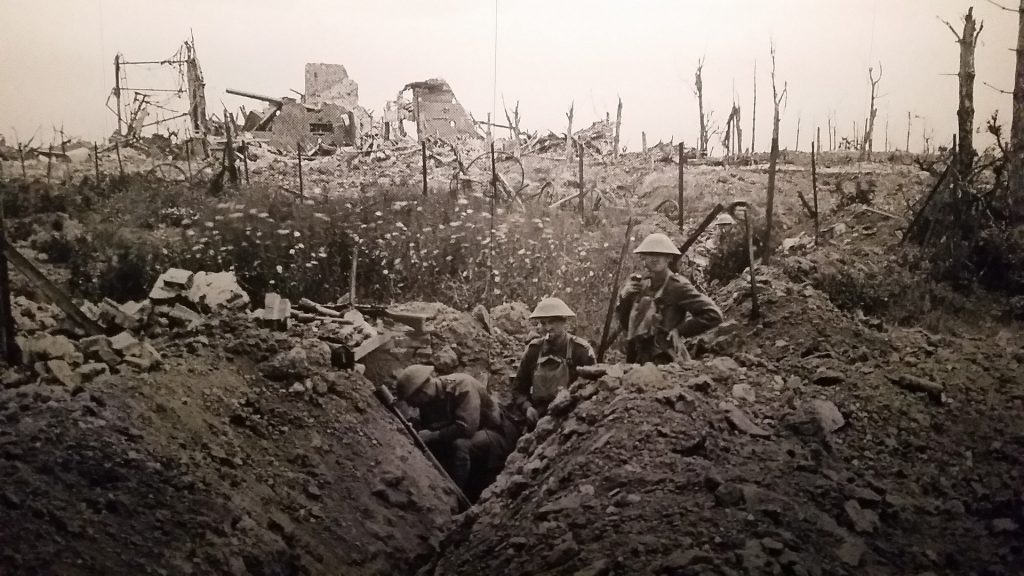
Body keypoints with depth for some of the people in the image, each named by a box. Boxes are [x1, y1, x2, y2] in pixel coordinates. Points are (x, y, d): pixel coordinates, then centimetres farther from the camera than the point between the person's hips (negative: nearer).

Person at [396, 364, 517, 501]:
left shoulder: (462, 385, -24)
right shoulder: (428, 399, -1)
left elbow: (466, 428, -33)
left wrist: (432, 436, -26)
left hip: (495, 433, -7)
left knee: (460, 445, -35)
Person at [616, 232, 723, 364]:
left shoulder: (677, 286, -8)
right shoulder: (641, 284, 10)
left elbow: (713, 315, -14)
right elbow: (625, 325, 17)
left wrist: (680, 332, -11)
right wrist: (624, 298, 2)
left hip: (666, 362, -6)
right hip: (639, 361, 7)